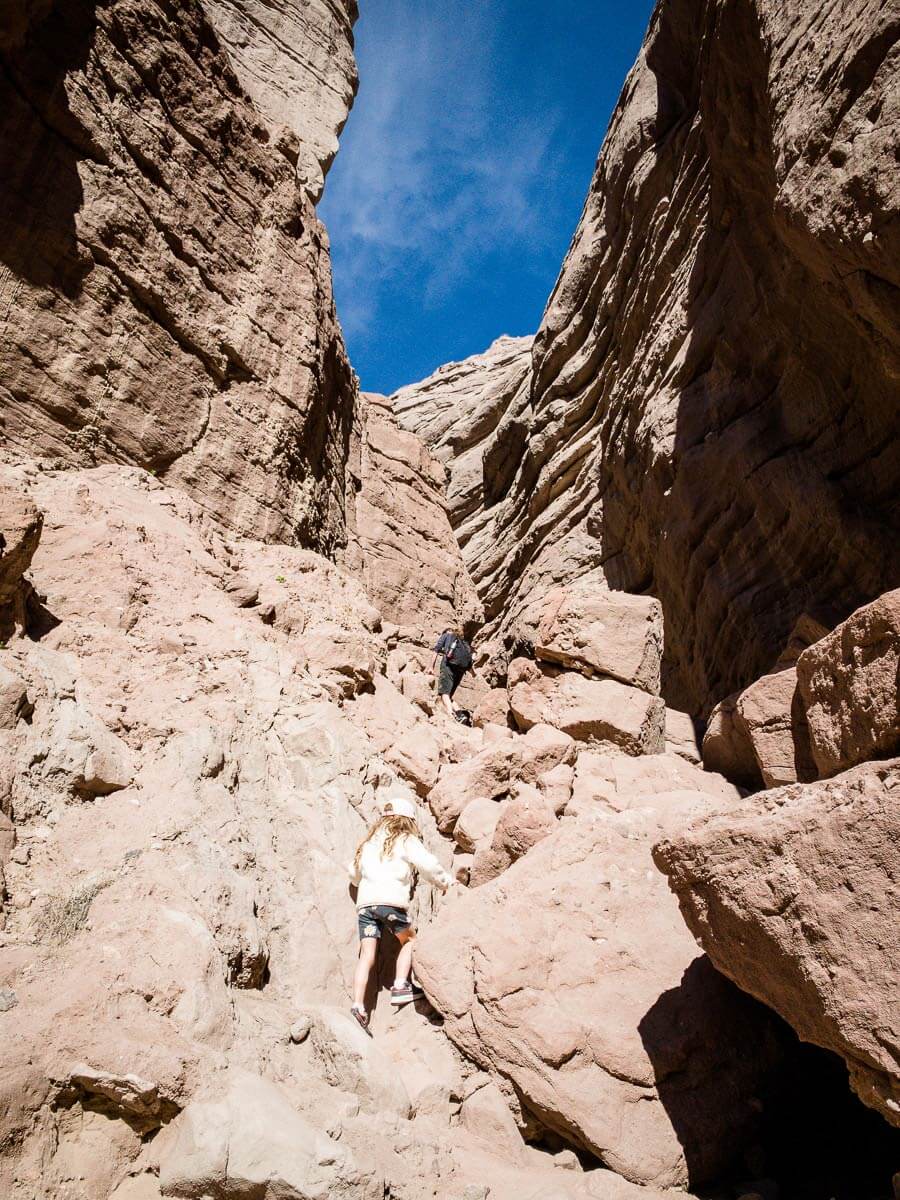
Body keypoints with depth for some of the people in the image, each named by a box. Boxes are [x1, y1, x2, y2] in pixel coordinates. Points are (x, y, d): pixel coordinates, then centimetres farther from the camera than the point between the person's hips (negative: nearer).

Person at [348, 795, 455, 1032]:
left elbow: (354, 872, 30)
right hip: (391, 900, -5)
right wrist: (446, 881, 6)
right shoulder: (405, 839, 6)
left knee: (366, 955, 2)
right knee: (409, 940, 18)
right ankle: (400, 986, 7)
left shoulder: (370, 840, 24)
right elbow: (427, 863, -7)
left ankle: (358, 1005, -8)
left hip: (365, 901, 5)